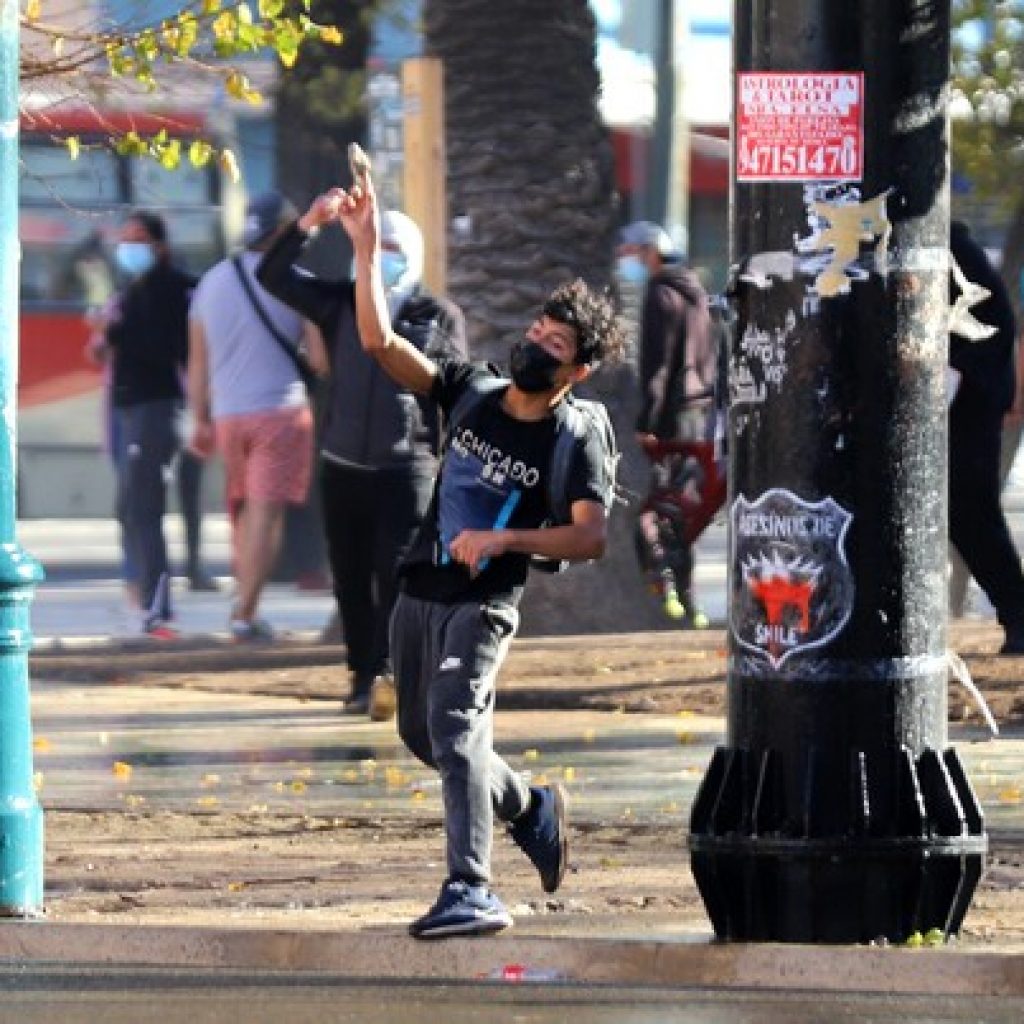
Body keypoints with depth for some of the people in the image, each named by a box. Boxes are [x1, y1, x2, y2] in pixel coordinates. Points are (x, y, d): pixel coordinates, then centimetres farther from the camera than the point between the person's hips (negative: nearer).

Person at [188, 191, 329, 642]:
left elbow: (198, 363, 11)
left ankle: (245, 606, 17)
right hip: (281, 410, -5)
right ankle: (244, 613, -10)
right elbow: (321, 358, -10)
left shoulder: (211, 282, 8)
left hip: (227, 414, 5)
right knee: (266, 512, -4)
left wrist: (201, 421, 17)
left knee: (243, 513, 17)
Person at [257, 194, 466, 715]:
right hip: (343, 466, 4)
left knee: (398, 573, -15)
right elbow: (273, 276, 6)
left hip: (405, 469, -4)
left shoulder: (440, 317, 4)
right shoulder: (342, 305, 11)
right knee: (351, 579, 6)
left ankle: (387, 673, -23)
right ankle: (363, 678, 13)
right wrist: (306, 226, -9)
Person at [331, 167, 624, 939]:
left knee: (453, 727, -22)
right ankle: (531, 810, 42)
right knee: (423, 735, 17)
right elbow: (380, 340, -3)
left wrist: (505, 538, -27)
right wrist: (367, 247, -12)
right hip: (421, 590, 6)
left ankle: (472, 893, -28)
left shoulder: (575, 441, -8)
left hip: (487, 601, -6)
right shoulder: (472, 392, 4)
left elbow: (592, 535, -18)